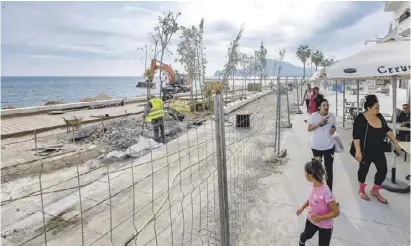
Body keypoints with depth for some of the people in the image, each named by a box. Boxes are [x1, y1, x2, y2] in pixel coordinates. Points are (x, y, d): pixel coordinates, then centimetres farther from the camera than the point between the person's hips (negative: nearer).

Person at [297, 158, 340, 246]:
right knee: (306, 235, 32)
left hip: (325, 226, -6)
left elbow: (336, 212, -27)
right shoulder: (312, 184, -15)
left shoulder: (325, 192, -37)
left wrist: (320, 218, -31)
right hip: (311, 220, 6)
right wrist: (303, 207, -2)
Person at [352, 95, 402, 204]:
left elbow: (387, 130, 11)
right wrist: (358, 151, -27)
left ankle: (375, 191, 29)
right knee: (364, 169, 11)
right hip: (365, 151, -6)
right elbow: (356, 136, -23)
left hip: (378, 150, 6)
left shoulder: (379, 116, 1)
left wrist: (396, 143, 9)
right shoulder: (361, 119, -20)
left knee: (383, 170, 9)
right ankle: (361, 190, 33)